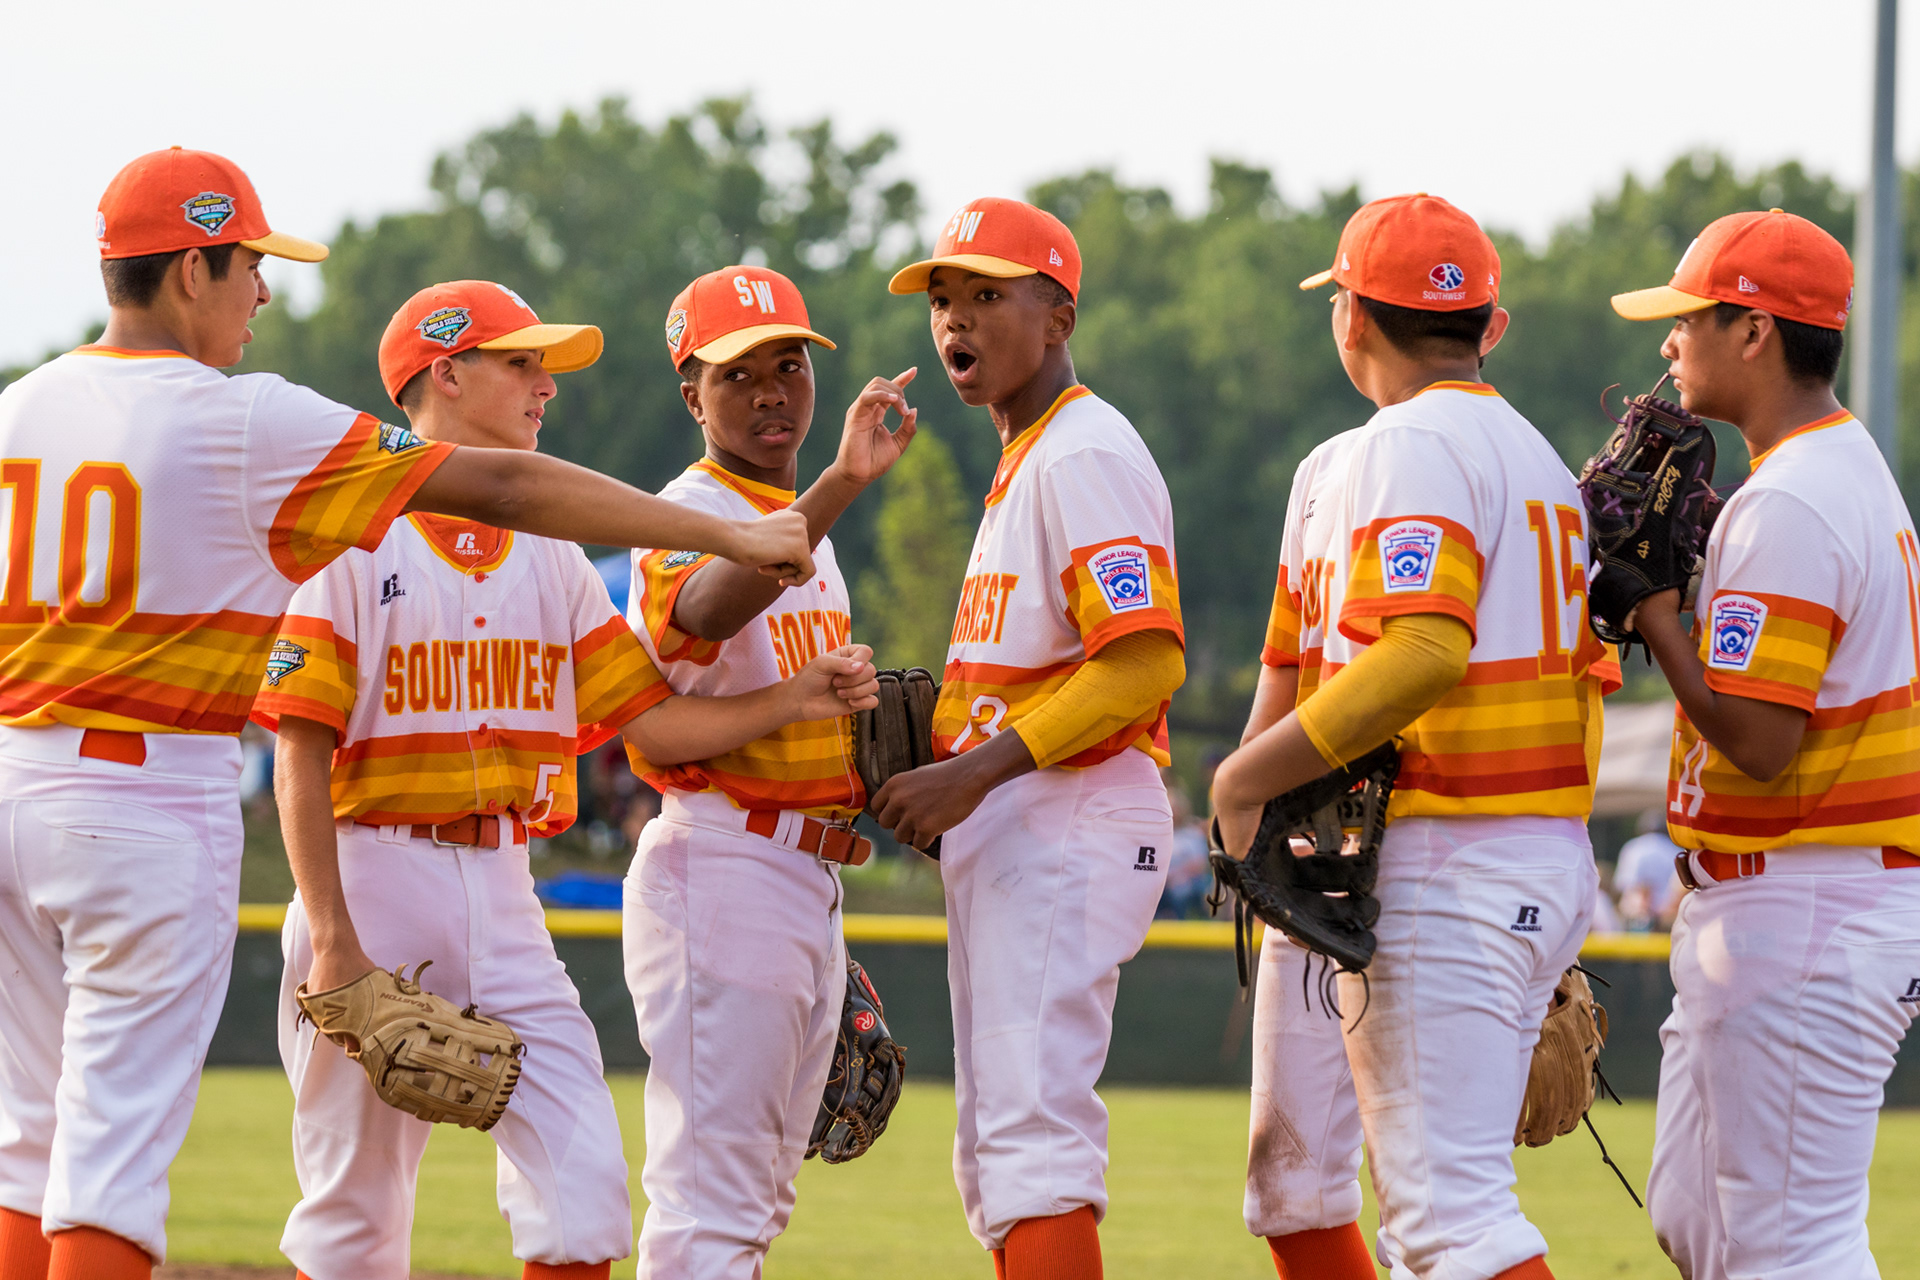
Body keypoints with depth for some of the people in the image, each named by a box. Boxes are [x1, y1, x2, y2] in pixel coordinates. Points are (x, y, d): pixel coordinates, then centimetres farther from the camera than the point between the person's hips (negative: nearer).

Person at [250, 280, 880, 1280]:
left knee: (585, 1189, -5)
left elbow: (650, 723, 10)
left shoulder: (552, 559, 14)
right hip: (375, 880, -6)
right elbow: (301, 755, -10)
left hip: (505, 898, 6)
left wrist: (790, 702, -6)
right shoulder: (356, 541, -5)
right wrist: (333, 942, -18)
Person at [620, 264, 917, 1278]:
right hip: (722, 862, -10)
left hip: (810, 876, 10)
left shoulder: (800, 527, 19)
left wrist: (876, 767, 12)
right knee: (712, 1195, -12)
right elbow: (706, 608, -37)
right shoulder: (691, 515, -11)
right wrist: (839, 488, -49)